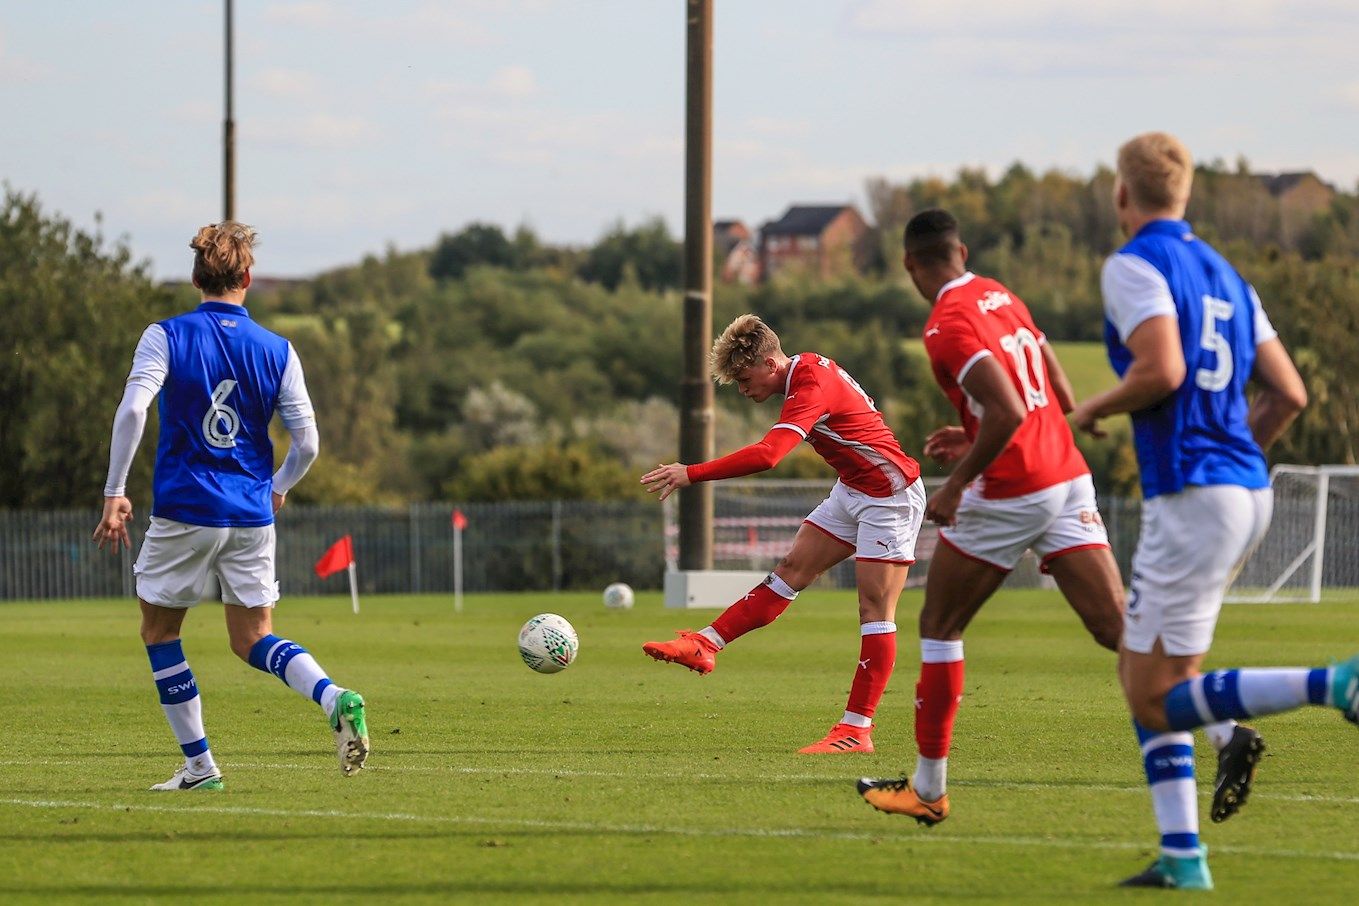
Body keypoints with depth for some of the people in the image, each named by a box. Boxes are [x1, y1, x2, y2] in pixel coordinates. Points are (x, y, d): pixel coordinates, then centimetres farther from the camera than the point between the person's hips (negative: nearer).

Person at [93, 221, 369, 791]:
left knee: (159, 632, 15)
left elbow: (132, 409, -17)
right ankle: (336, 700, -17)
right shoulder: (277, 351, 4)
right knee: (252, 640, 11)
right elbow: (306, 443, 2)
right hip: (252, 516, 3)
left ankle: (199, 765, 11)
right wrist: (279, 489, 22)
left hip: (184, 511, -3)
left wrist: (114, 494, -12)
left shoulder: (166, 337, -3)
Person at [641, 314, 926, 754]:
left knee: (875, 610, -8)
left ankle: (856, 730, -9)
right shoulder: (807, 368, 2)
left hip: (890, 495, -10)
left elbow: (767, 454, -39)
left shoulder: (811, 387, -27)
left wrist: (691, 473, -37)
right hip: (852, 490, 10)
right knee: (792, 570, 4)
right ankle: (704, 645, 0)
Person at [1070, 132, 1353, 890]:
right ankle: (1182, 856, 7)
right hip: (1248, 491, 9)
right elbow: (1289, 394, 16)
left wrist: (1092, 411, -4)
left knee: (1157, 699, -6)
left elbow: (1161, 371, -22)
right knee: (1143, 672, 15)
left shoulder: (1134, 264, -7)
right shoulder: (1222, 272, 17)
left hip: (1193, 495, -9)